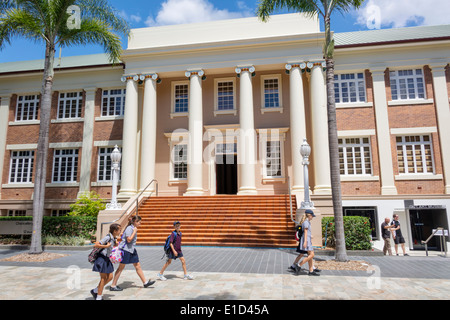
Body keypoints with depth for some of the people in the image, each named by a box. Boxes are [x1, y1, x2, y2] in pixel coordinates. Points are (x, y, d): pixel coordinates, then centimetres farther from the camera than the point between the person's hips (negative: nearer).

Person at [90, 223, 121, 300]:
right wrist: (106, 246, -25)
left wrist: (116, 243, 8)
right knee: (103, 278, 1)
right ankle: (99, 297, 15)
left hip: (107, 259, 9)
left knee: (110, 277, 10)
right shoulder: (107, 237, -21)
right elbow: (96, 245, -26)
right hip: (102, 259, -9)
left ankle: (95, 291, 24)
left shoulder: (114, 238, 6)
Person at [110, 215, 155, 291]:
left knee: (138, 266, 9)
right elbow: (129, 240, -24)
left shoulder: (134, 228, 12)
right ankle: (113, 286, 13)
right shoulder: (129, 228, -17)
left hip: (131, 249, 9)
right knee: (121, 267, 0)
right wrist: (134, 232, -19)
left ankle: (145, 283, 14)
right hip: (125, 249, -9)